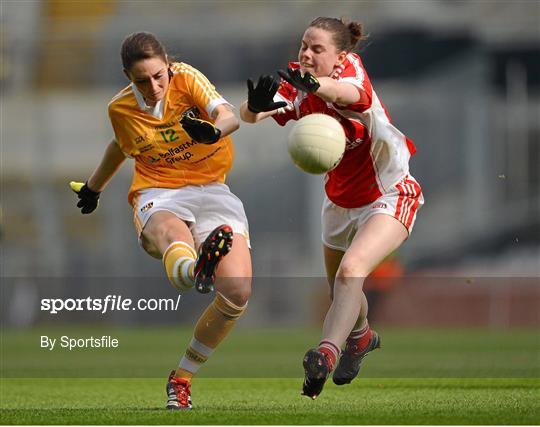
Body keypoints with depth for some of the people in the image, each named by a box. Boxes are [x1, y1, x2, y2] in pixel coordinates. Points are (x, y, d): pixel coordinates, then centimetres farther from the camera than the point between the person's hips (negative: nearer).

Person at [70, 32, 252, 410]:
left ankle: (181, 378, -2)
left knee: (237, 291, -21)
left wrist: (213, 129, -46)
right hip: (158, 196, 0)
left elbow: (228, 116, -22)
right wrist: (94, 187, 44)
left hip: (210, 189, 0)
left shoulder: (187, 80, -5)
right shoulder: (120, 109, 3)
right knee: (171, 231, -42)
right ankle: (194, 268, -83)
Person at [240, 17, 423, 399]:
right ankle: (362, 336, 51)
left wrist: (317, 85, -72)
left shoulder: (349, 66, -22)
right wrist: (255, 107, -51)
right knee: (339, 292, 20)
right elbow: (248, 114, -25)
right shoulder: (298, 85, -9)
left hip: (390, 195, -7)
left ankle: (328, 351, -36)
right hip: (340, 202, 7)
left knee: (351, 269, -31)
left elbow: (350, 93, -49)